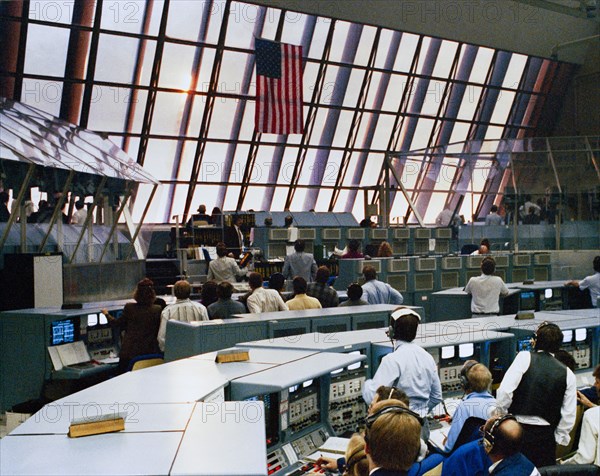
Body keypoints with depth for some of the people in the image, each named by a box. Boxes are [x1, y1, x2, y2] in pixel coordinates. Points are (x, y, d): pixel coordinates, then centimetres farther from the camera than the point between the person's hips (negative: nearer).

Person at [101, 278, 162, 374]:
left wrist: (106, 314, 22)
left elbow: (118, 324, 5)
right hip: (150, 351, 1)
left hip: (129, 352, -1)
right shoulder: (157, 310, -9)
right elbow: (159, 332, 0)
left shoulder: (129, 307, -10)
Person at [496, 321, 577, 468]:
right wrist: (558, 439, 14)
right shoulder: (567, 374, 3)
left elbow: (504, 391, -14)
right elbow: (568, 416, 3)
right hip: (546, 435, 2)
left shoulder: (524, 358, -6)